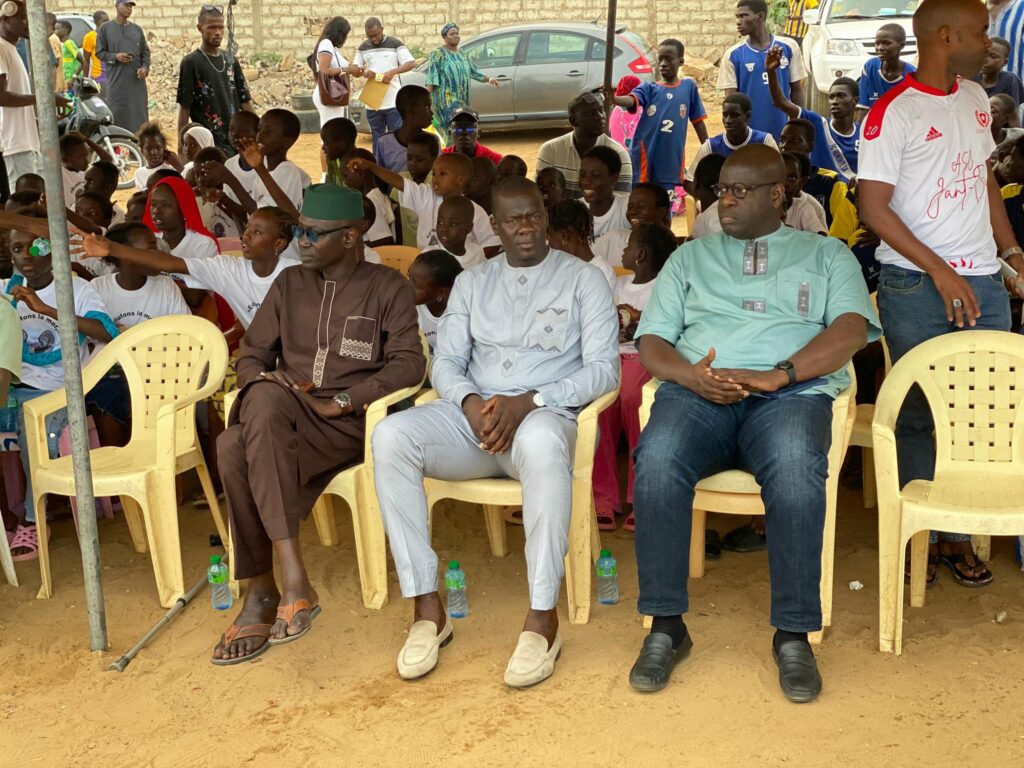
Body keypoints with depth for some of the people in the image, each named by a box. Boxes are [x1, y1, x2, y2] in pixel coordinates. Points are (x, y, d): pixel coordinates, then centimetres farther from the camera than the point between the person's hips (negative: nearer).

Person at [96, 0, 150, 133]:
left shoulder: (137, 29, 13)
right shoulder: (105, 29, 3)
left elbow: (145, 52, 13)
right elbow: (99, 52, 3)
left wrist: (145, 68, -4)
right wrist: (115, 57, -14)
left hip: (136, 80, 3)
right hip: (117, 80, -3)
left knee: (139, 115, 3)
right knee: (117, 116, -4)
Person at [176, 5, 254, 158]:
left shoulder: (231, 61, 11)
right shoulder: (191, 63, -4)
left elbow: (245, 102, 13)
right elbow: (184, 109, -6)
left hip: (237, 141, 5)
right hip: (208, 145, -5)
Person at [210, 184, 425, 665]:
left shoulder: (388, 288, 9)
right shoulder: (289, 284, 22)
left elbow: (409, 363, -3)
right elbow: (252, 354, 20)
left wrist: (341, 400, -13)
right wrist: (263, 382, -4)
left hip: (349, 422, -4)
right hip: (283, 418, 4)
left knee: (238, 447, -34)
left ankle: (261, 593, -29)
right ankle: (291, 579, -36)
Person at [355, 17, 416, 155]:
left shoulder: (395, 44, -2)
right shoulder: (363, 48, 9)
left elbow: (411, 63, -5)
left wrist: (393, 72, -21)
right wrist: (364, 72, -12)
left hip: (393, 102, -3)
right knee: (377, 140, 9)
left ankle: (398, 164, 1)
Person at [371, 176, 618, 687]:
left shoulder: (582, 280, 7)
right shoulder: (471, 283, 19)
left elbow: (604, 369, -3)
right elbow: (445, 362, 12)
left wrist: (526, 402, -17)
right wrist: (472, 404, -12)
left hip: (545, 414, -4)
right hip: (471, 413, 4)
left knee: (539, 440, -42)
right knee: (391, 436, -27)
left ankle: (543, 618, -35)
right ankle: (427, 608, -24)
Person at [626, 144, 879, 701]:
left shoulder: (826, 254, 22)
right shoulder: (690, 257, 27)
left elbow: (851, 328, 3)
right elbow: (651, 341, 16)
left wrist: (777, 374, -14)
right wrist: (691, 375, -8)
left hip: (792, 391, -1)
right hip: (698, 390, 2)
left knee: (795, 467, -38)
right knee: (657, 460, -33)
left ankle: (793, 634, -26)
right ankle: (666, 627, -23)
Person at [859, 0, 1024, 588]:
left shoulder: (975, 99, 12)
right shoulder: (894, 112, -10)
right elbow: (874, 207, -13)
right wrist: (940, 271, -17)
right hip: (916, 286, -6)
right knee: (920, 414, 1)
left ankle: (957, 535, 16)